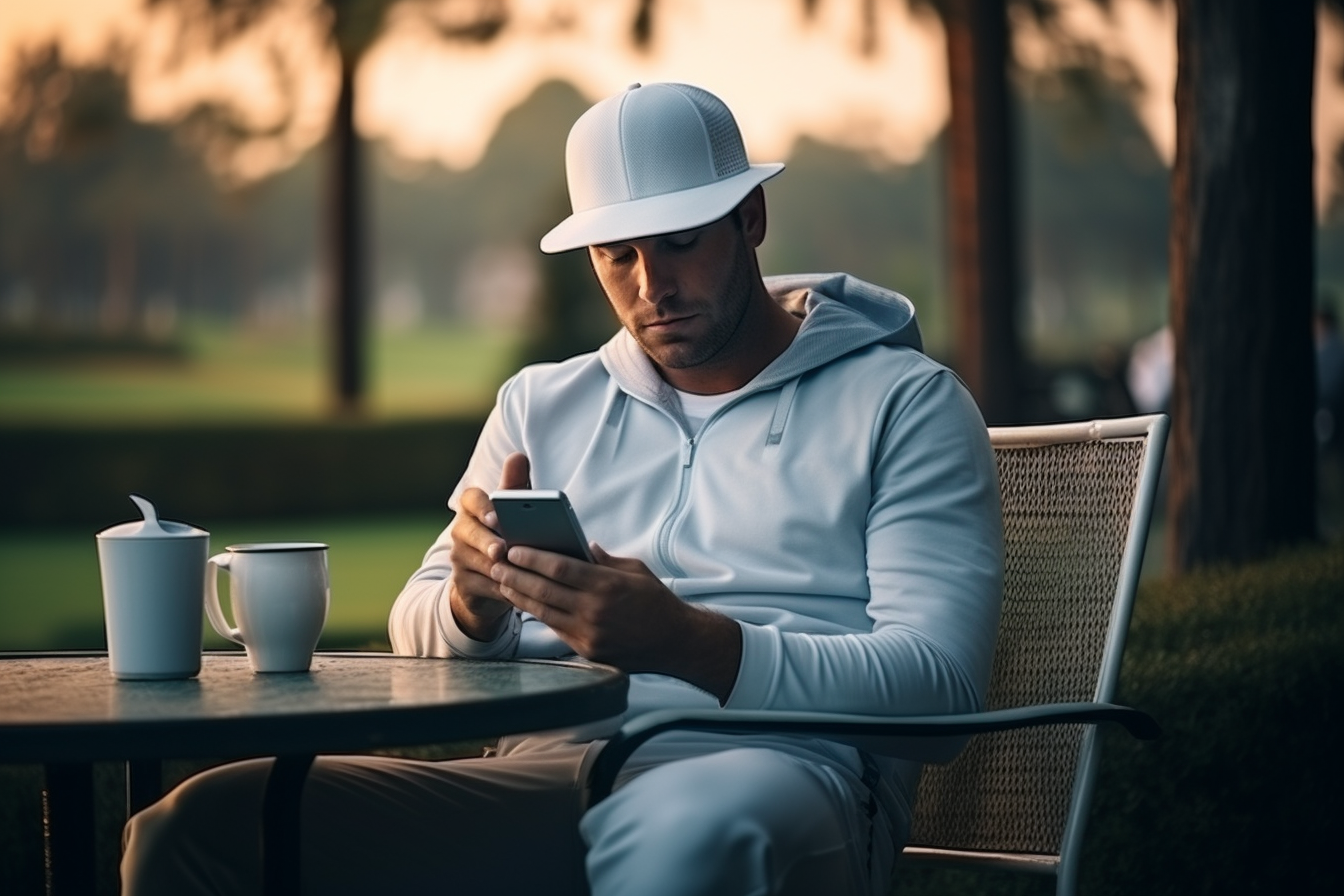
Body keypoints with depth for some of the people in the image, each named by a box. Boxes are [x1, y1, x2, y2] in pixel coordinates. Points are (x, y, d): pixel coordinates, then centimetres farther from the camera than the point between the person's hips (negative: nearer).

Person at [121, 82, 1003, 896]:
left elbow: (938, 677, -3)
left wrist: (690, 644, -19)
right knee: (203, 824, -21)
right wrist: (473, 603, -6)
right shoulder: (543, 404, 24)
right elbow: (417, 632, 21)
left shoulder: (903, 403, 9)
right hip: (537, 774, 4)